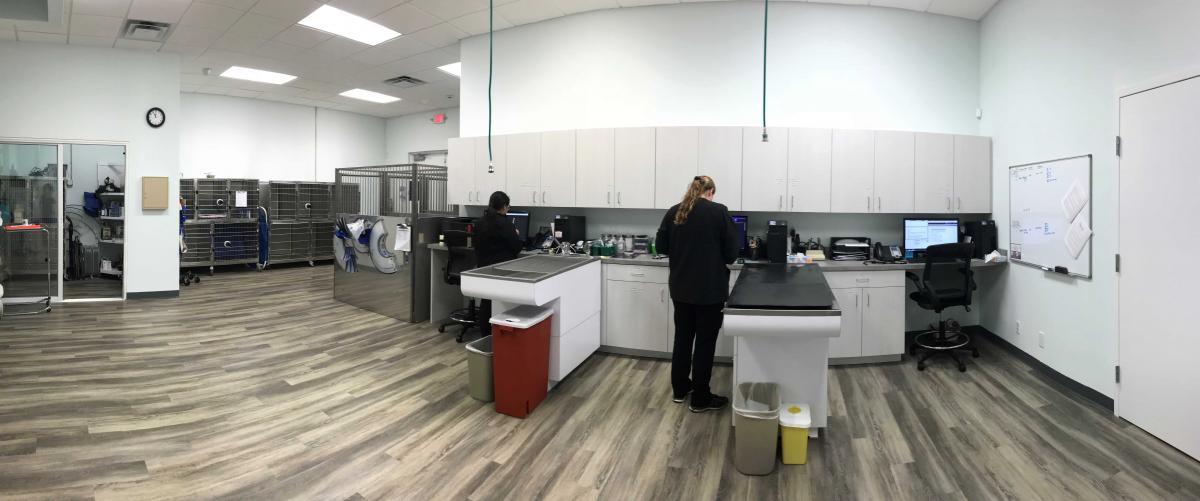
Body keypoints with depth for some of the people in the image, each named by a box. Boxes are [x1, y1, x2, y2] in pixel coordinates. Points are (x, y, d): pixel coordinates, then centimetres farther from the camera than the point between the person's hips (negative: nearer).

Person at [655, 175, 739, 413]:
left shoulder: (673, 212, 2)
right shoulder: (719, 211, -10)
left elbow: (661, 245, 7)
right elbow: (731, 251, -9)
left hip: (681, 287, 5)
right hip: (710, 289, -5)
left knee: (682, 336, 17)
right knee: (705, 342, 4)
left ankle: (680, 389, 29)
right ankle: (700, 399, 13)